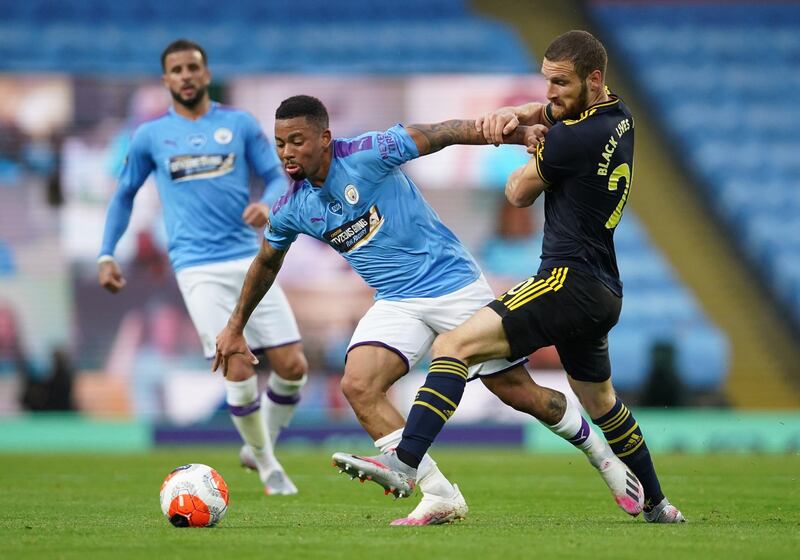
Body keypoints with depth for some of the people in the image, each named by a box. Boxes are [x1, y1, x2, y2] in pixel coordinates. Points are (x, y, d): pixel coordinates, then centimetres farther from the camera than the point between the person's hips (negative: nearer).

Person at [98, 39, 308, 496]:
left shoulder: (240, 124, 8)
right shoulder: (150, 136, 7)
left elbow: (278, 176, 8)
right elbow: (125, 194, 19)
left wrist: (267, 204, -15)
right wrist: (107, 255, 11)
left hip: (249, 259, 2)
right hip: (199, 268, -2)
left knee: (293, 366, -4)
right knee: (239, 370, -15)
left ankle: (260, 447, 21)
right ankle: (267, 467, 4)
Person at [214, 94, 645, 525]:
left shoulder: (366, 154, -17)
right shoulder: (290, 210, 0)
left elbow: (443, 134, -17)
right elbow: (266, 263, 18)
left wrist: (522, 133, -27)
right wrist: (235, 327, 25)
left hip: (454, 283, -5)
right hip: (396, 303, 5)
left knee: (517, 391, -2)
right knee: (357, 385, -20)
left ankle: (603, 457, 23)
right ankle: (440, 496, -14)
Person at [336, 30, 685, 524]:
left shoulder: (570, 140, -17)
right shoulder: (619, 115, 9)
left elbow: (519, 193, -1)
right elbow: (551, 112, 22)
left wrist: (531, 156, 21)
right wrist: (514, 114, -2)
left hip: (568, 280, -10)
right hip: (604, 292, 10)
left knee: (454, 345, -21)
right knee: (600, 402, 29)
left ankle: (404, 463, -34)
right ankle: (658, 505, 40)